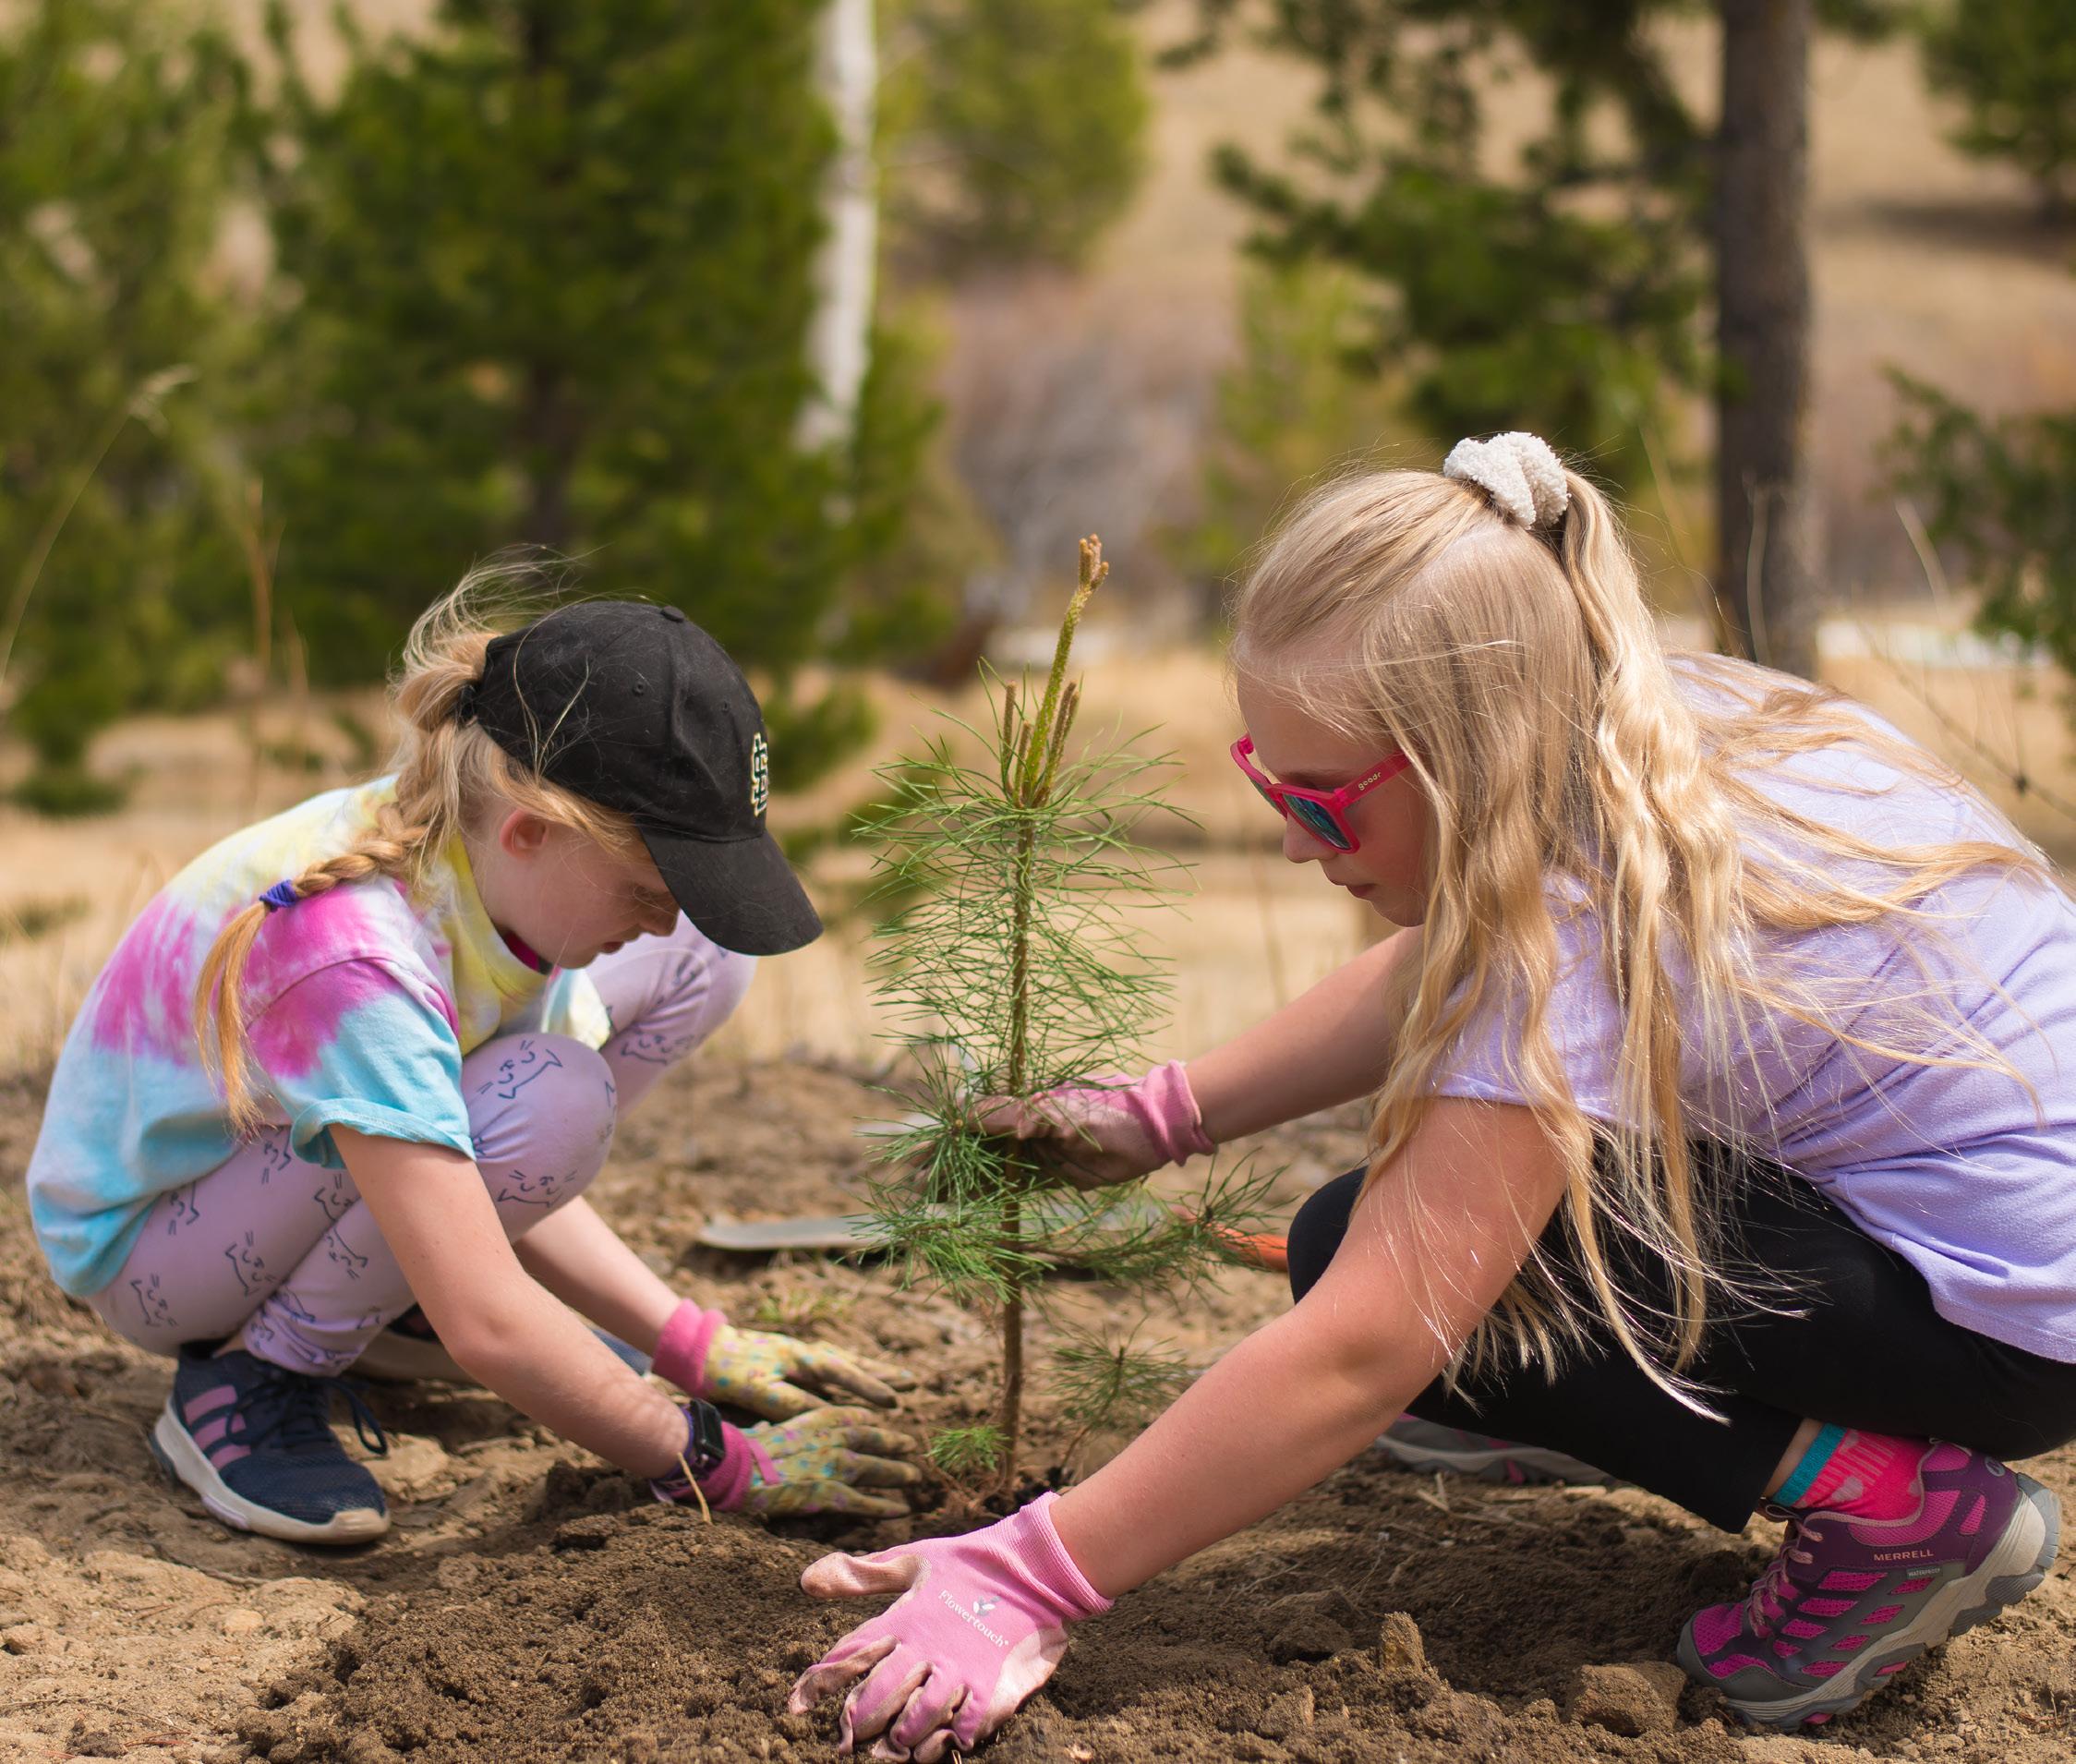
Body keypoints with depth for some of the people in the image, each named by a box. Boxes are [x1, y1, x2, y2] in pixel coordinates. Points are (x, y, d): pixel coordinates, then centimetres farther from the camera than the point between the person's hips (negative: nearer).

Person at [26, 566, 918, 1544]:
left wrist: (695, 1344, -9)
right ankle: (247, 1385, -15)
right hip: (139, 1236, -8)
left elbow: (507, 1183, -3)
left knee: (698, 963, -4)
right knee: (550, 1101, -35)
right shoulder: (351, 959, -38)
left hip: (281, 1143, 8)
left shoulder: (482, 851, -14)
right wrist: (722, 1467, -29)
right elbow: (487, 1333, -38)